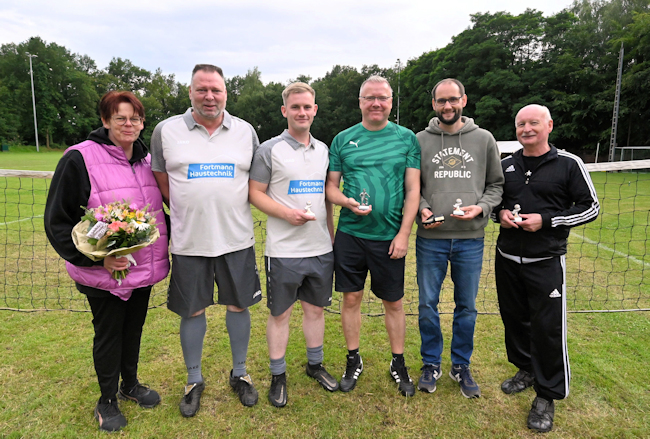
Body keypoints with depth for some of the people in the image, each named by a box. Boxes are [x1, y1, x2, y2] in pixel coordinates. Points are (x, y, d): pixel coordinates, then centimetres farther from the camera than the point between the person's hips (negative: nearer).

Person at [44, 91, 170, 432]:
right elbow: (57, 221, -11)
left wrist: (166, 243, 8)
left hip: (145, 269, 5)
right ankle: (107, 401, 34)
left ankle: (131, 384, 43)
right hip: (104, 274, -5)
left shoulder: (148, 160, 5)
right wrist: (95, 257, -19)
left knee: (134, 328, 20)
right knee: (108, 335, 11)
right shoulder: (79, 159, -14)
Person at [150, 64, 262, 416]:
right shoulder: (166, 130, 0)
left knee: (238, 305, 11)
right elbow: (160, 180, 8)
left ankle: (240, 373, 32)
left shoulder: (246, 132, 4)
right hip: (189, 241, -1)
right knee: (192, 310, 10)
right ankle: (194, 380, 31)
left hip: (236, 239, 1)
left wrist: (230, 207, 2)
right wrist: (189, 211, 3)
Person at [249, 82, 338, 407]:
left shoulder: (323, 149, 11)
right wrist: (287, 213, -19)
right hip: (283, 250, -4)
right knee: (280, 313, 7)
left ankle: (315, 365, 35)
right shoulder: (270, 149, -4)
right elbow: (255, 193, -5)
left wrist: (331, 234, 14)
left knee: (316, 308, 16)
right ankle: (278, 375, 25)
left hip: (321, 249, 5)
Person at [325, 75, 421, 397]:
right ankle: (353, 360, 29)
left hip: (389, 237, -1)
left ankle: (398, 364, 29)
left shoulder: (406, 138, 2)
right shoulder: (343, 139, 5)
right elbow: (330, 186, 6)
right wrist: (347, 202, -15)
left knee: (393, 302, 10)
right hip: (350, 234, 1)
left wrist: (403, 233, -8)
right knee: (351, 298, 9)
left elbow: (413, 189, 0)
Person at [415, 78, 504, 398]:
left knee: (466, 306, 12)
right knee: (427, 305, 9)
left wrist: (481, 207, -10)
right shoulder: (419, 141, 3)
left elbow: (496, 184, 8)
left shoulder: (484, 139, 4)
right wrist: (420, 208, -12)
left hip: (471, 239, 1)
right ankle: (431, 364, 29)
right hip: (430, 239, 0)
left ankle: (461, 366, 32)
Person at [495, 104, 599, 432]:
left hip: (546, 261, -4)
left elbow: (590, 207, -3)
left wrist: (546, 220, -16)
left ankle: (547, 395, 15)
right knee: (514, 318, 14)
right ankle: (526, 370, 37)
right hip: (507, 258, 4)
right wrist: (500, 213, -6)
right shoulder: (505, 165, 7)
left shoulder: (569, 164, -4)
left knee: (548, 327, -2)